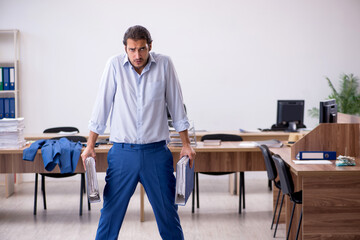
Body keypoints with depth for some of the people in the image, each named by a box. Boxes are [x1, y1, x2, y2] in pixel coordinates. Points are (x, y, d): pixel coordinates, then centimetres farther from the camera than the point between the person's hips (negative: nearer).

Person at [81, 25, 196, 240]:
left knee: (168, 212, 8)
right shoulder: (115, 65, -2)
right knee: (111, 212, 5)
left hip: (157, 152, 0)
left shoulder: (164, 64, -1)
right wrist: (90, 145, 1)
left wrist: (186, 144, 4)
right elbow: (102, 107, 2)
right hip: (122, 152, 0)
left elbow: (176, 107, 5)